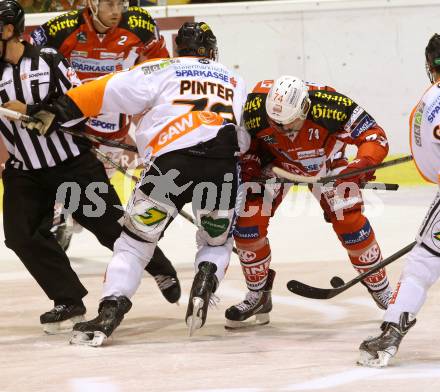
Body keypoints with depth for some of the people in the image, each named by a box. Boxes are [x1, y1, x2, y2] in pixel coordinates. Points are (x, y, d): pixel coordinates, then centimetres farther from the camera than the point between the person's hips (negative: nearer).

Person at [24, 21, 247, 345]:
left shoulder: (162, 70, 18)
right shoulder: (235, 82, 29)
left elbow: (106, 91, 9)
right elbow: (247, 138, 25)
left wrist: (56, 112, 8)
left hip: (172, 160, -2)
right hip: (224, 167, 2)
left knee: (136, 239, 11)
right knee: (217, 242, 25)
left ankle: (110, 311, -6)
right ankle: (206, 279, -7)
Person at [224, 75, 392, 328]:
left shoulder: (330, 106, -39)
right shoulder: (255, 107, -33)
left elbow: (375, 137, -29)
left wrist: (364, 163, -47)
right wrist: (249, 165, -25)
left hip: (326, 159, -1)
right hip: (276, 161, 1)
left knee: (349, 221, -14)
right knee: (248, 218, -14)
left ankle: (381, 289, 7)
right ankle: (258, 295, 5)